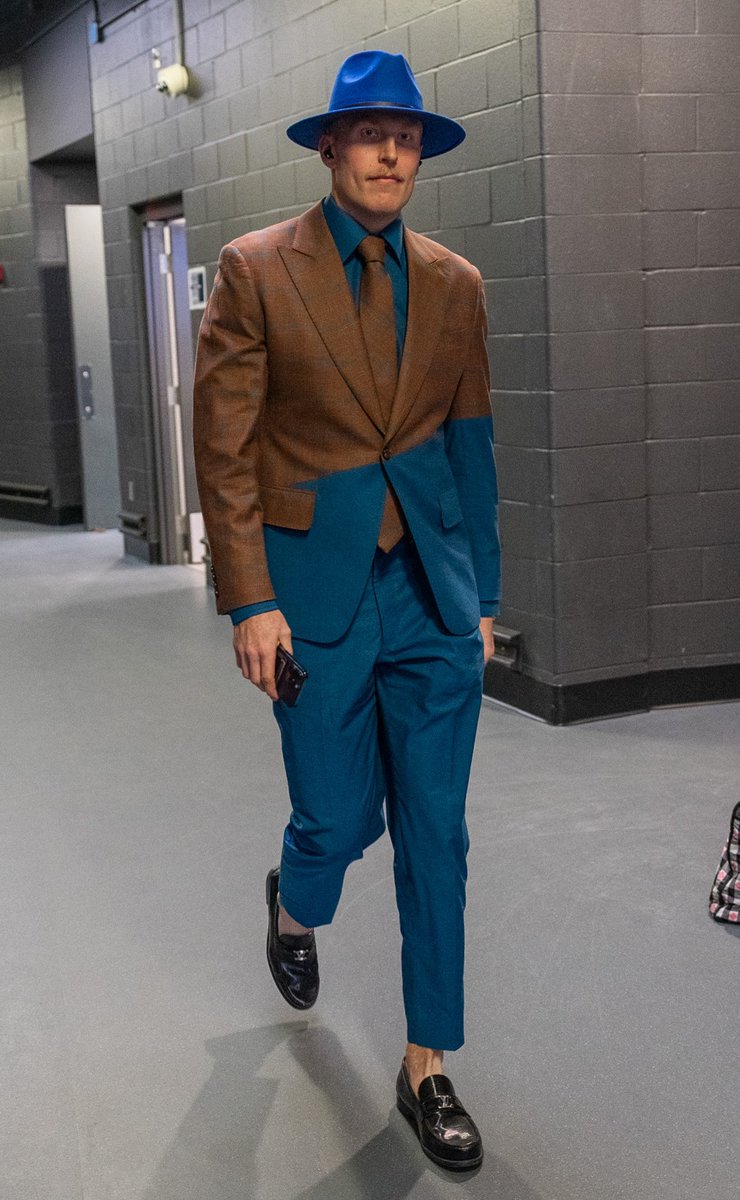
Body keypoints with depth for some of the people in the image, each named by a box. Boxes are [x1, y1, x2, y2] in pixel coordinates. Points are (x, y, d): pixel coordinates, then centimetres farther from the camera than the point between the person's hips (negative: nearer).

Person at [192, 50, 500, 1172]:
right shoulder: (256, 270, -3)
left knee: (436, 835, 5)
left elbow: (471, 444, 10)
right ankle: (294, 906, 46)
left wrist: (481, 597, 9)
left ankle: (426, 1066, 20)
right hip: (317, 589, -3)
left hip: (433, 592, 3)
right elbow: (225, 445, -6)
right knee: (339, 818, 7)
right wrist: (251, 601, -11)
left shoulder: (456, 284, 7)